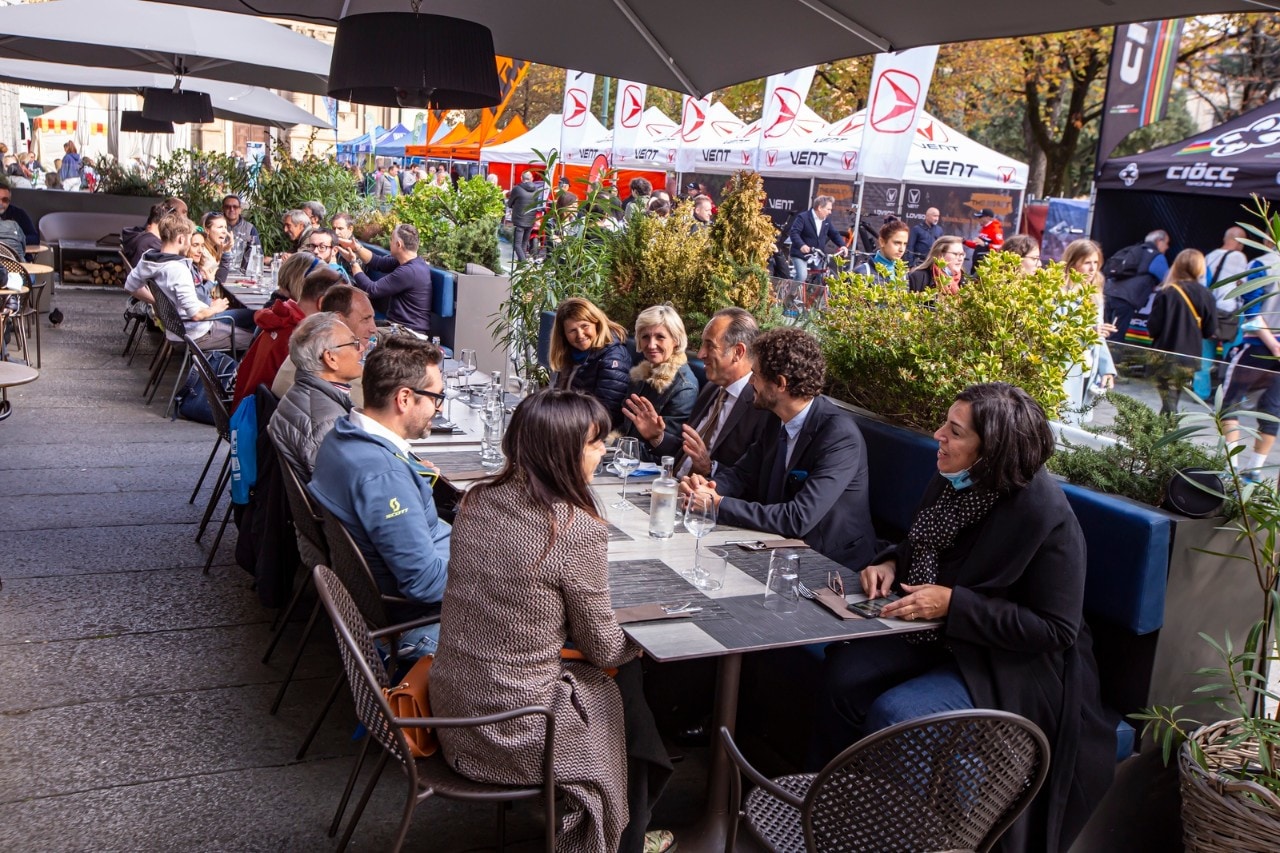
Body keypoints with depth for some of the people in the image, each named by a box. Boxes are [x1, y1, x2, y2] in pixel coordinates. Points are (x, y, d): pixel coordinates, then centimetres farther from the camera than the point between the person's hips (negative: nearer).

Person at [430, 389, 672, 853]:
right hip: (513, 731, -7)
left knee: (615, 677, 25)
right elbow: (603, 649, -12)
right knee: (625, 697, 21)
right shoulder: (578, 529, -24)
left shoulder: (476, 499, -4)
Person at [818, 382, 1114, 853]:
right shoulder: (951, 482, -3)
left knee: (892, 714, -24)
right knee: (843, 674, -12)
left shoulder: (1043, 512, -25)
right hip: (940, 636, 7)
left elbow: (1055, 631, -22)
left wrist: (954, 603, -26)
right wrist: (891, 563, -5)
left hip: (1009, 667, -7)